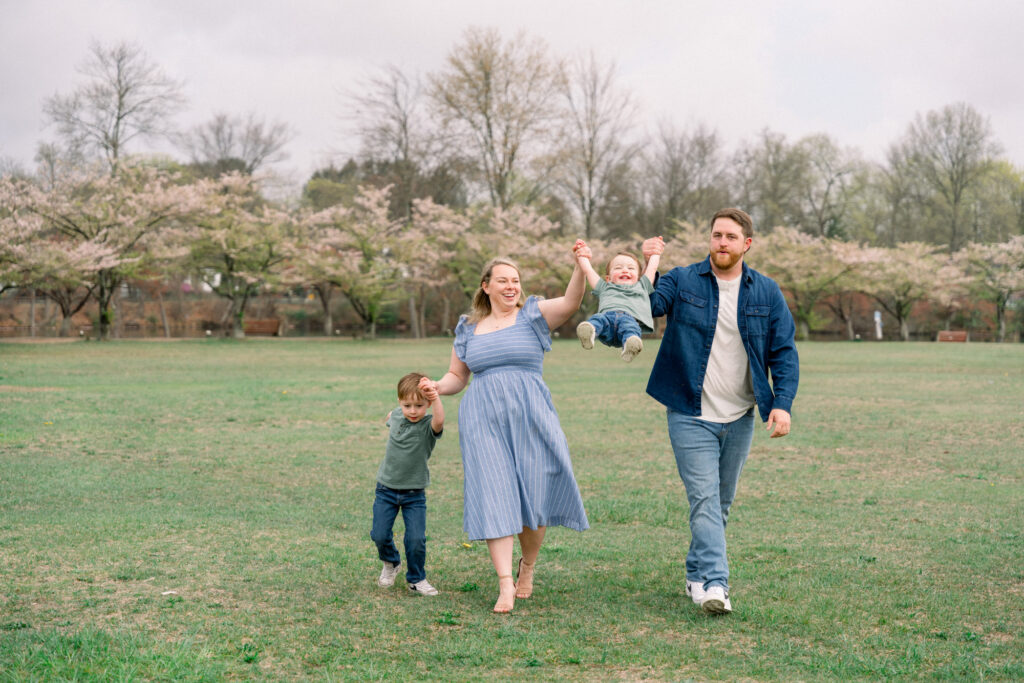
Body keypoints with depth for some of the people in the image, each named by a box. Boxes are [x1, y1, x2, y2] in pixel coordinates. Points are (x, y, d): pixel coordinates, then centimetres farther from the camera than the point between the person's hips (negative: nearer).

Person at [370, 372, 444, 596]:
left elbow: (439, 420, -45)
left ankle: (416, 579, 14)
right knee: (379, 535, 1)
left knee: (416, 538, -10)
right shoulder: (396, 415, -3)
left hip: (415, 493, -3)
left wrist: (435, 396, -58)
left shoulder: (427, 426, -17)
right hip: (386, 489, 4)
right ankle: (391, 563, 32)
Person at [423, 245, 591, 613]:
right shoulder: (468, 329, 15)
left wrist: (581, 266, -30)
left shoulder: (532, 315, 6)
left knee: (534, 494, 1)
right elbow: (456, 376, 20)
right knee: (493, 496, -8)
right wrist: (435, 388, -2)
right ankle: (505, 584, -11)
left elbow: (570, 303, -12)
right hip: (483, 418, 1)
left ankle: (527, 568, 25)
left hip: (529, 415, -1)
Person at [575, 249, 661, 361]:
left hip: (631, 317, -1)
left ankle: (631, 344, -69)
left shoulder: (642, 286, 42)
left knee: (629, 325, -38)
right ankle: (587, 332, -66)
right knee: (597, 319, -35)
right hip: (607, 314, 1)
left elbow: (652, 267, 50)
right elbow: (588, 269, 49)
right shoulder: (604, 288, 42)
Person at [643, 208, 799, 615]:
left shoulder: (766, 293, 4)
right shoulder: (681, 282, 0)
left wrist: (782, 404, -8)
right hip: (691, 416, -3)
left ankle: (697, 576, 26)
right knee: (704, 498, -12)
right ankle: (715, 584, -18)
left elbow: (784, 352, 3)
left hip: (739, 418, 3)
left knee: (721, 502, 12)